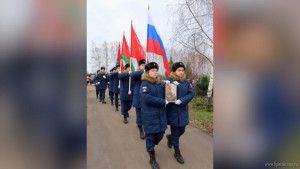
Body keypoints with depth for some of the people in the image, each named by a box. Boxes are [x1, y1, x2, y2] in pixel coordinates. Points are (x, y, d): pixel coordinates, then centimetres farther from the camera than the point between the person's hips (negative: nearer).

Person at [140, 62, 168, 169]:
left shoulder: (160, 84, 9)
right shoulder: (145, 84, -10)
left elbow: (165, 95, 16)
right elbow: (148, 98, -22)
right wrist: (163, 102, -18)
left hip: (161, 114, 6)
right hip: (149, 116, -6)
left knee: (160, 134, 12)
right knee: (150, 136, 6)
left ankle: (150, 148, 43)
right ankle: (152, 159, 23)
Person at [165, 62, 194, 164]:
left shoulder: (186, 82, 3)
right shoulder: (169, 81, -7)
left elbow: (191, 94, -4)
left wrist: (182, 100, -19)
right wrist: (167, 85, -29)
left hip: (183, 110, 4)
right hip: (172, 111, -4)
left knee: (182, 131, 15)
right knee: (175, 131, 6)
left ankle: (170, 137, 47)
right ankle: (177, 153, 24)